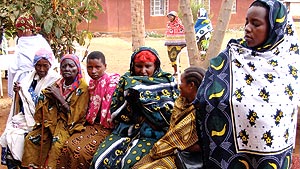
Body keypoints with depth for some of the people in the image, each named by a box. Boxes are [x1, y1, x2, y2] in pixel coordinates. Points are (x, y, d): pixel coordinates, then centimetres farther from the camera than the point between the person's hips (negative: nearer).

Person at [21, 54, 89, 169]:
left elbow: (75, 116, -16)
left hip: (70, 125, -6)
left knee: (57, 144, -30)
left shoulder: (82, 88, -12)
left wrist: (60, 97, -19)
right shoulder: (58, 84, 5)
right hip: (54, 121, 6)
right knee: (31, 138, -11)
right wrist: (45, 95, -12)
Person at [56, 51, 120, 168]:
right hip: (92, 125, 7)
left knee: (82, 151, -23)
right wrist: (88, 119, 12)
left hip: (106, 128, -7)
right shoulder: (92, 83, 12)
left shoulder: (112, 82, -13)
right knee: (68, 145, -10)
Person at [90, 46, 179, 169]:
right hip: (124, 130, 3)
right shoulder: (126, 80, 10)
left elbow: (169, 114, -8)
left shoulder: (166, 82, 2)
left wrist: (142, 99, -14)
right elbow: (114, 113, 8)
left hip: (151, 135, -3)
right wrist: (129, 100, -11)